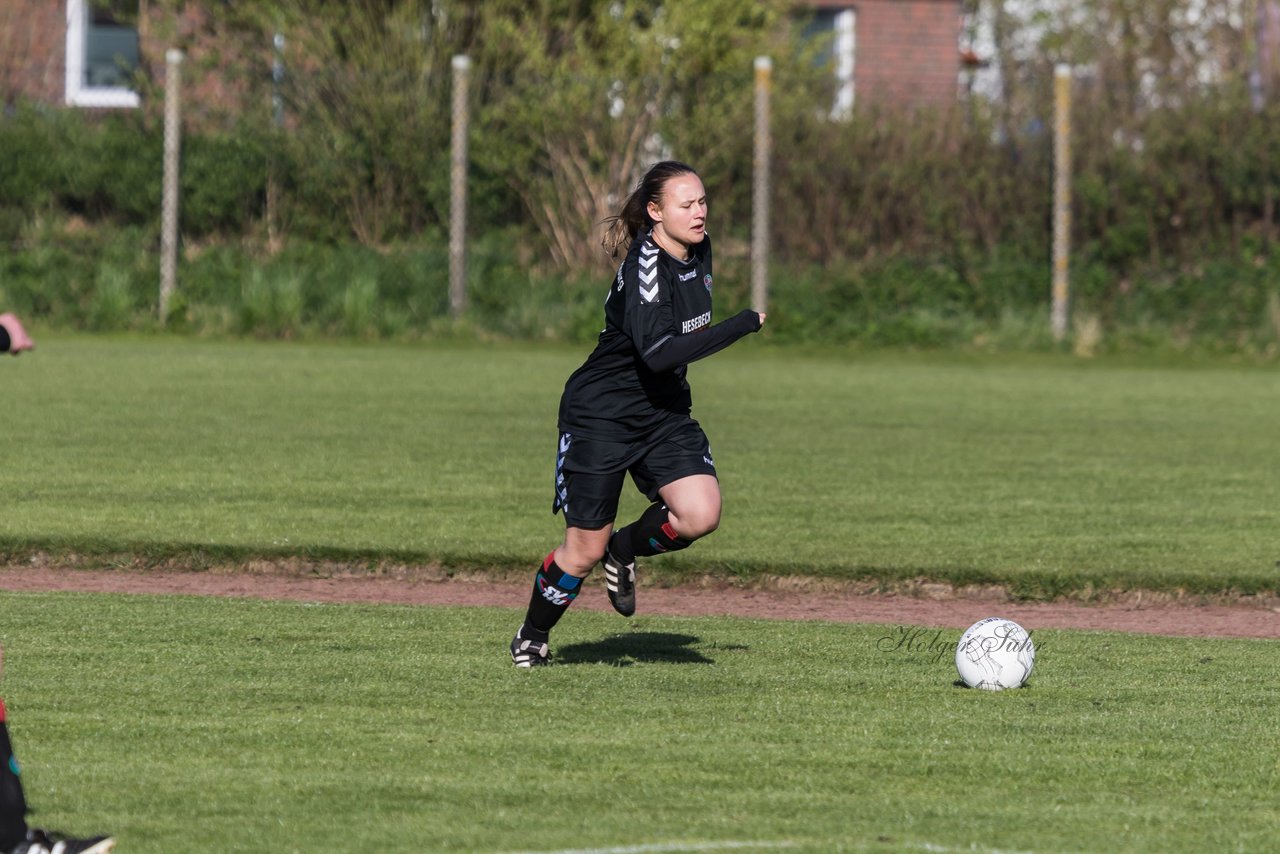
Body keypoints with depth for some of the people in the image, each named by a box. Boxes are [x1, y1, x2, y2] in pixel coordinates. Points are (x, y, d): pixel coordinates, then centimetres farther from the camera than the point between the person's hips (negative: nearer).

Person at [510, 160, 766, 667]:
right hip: (600, 414, -7)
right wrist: (744, 325, -35)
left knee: (700, 515, -17)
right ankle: (532, 637, 26)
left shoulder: (699, 251, 1)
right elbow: (658, 353, -38)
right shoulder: (645, 268, -25)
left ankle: (625, 551, 14)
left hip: (664, 414, 7)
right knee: (585, 550, 0)